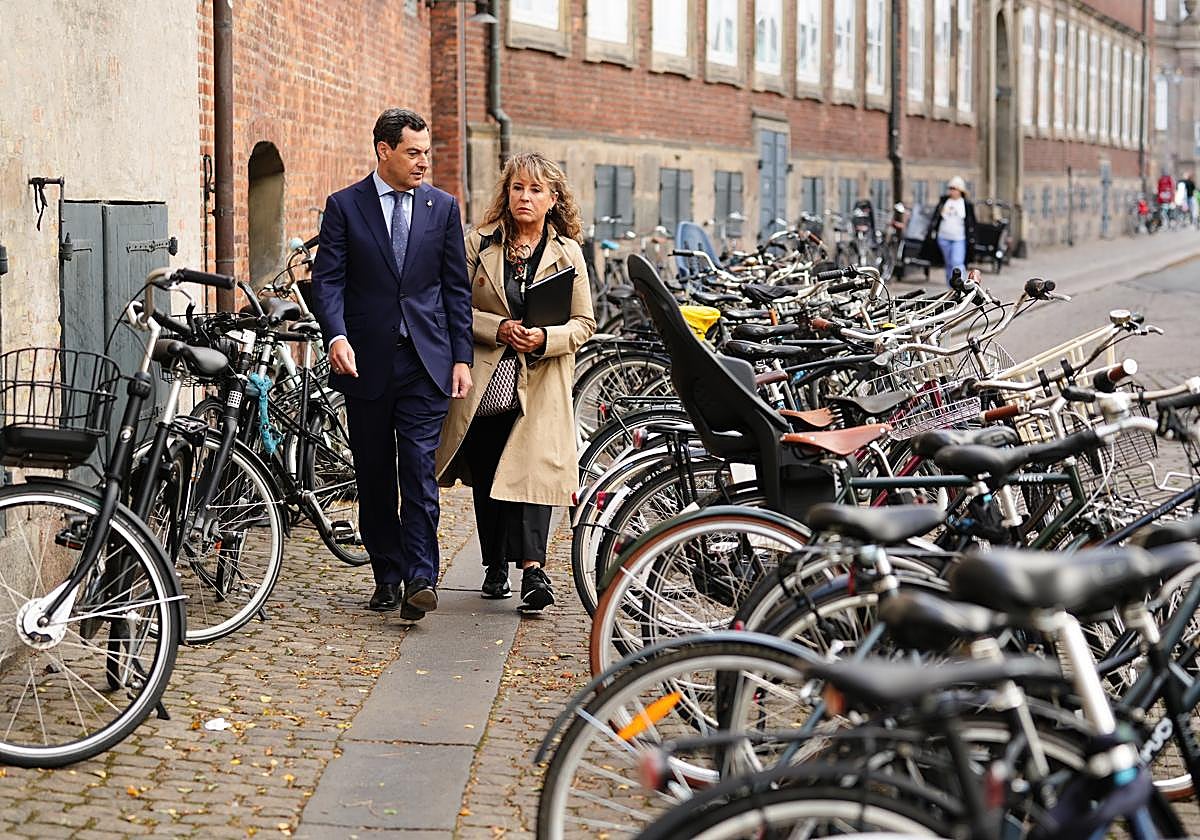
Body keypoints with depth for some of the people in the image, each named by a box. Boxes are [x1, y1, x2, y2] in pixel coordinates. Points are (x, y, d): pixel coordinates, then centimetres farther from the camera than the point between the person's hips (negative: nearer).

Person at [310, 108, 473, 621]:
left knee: (419, 469, -9)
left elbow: (456, 287, 9)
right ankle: (387, 577, 18)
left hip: (425, 362, 0)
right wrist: (337, 336, -21)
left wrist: (462, 358, 3)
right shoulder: (345, 206, 2)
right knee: (374, 478, 7)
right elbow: (327, 279, -4)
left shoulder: (443, 207, 7)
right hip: (366, 362, 0)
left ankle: (420, 579, -10)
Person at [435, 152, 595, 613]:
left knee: (533, 469, -16)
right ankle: (495, 567, 21)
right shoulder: (479, 244, 4)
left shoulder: (567, 253, 5)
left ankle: (532, 567, -22)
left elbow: (584, 323, 4)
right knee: (486, 476, 8)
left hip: (539, 382, -1)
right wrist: (497, 329, -15)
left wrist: (545, 338, -14)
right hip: (483, 379, 1)